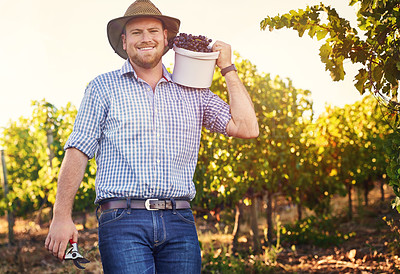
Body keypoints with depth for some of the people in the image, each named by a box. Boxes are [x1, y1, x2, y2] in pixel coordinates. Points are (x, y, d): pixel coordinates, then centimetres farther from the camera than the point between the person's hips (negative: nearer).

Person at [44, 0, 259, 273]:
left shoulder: (193, 93, 15)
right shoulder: (103, 87, 10)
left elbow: (247, 128, 7)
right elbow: (78, 153, 5)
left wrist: (228, 68, 11)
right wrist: (62, 217, -3)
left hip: (179, 222, 3)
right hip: (123, 223, -2)